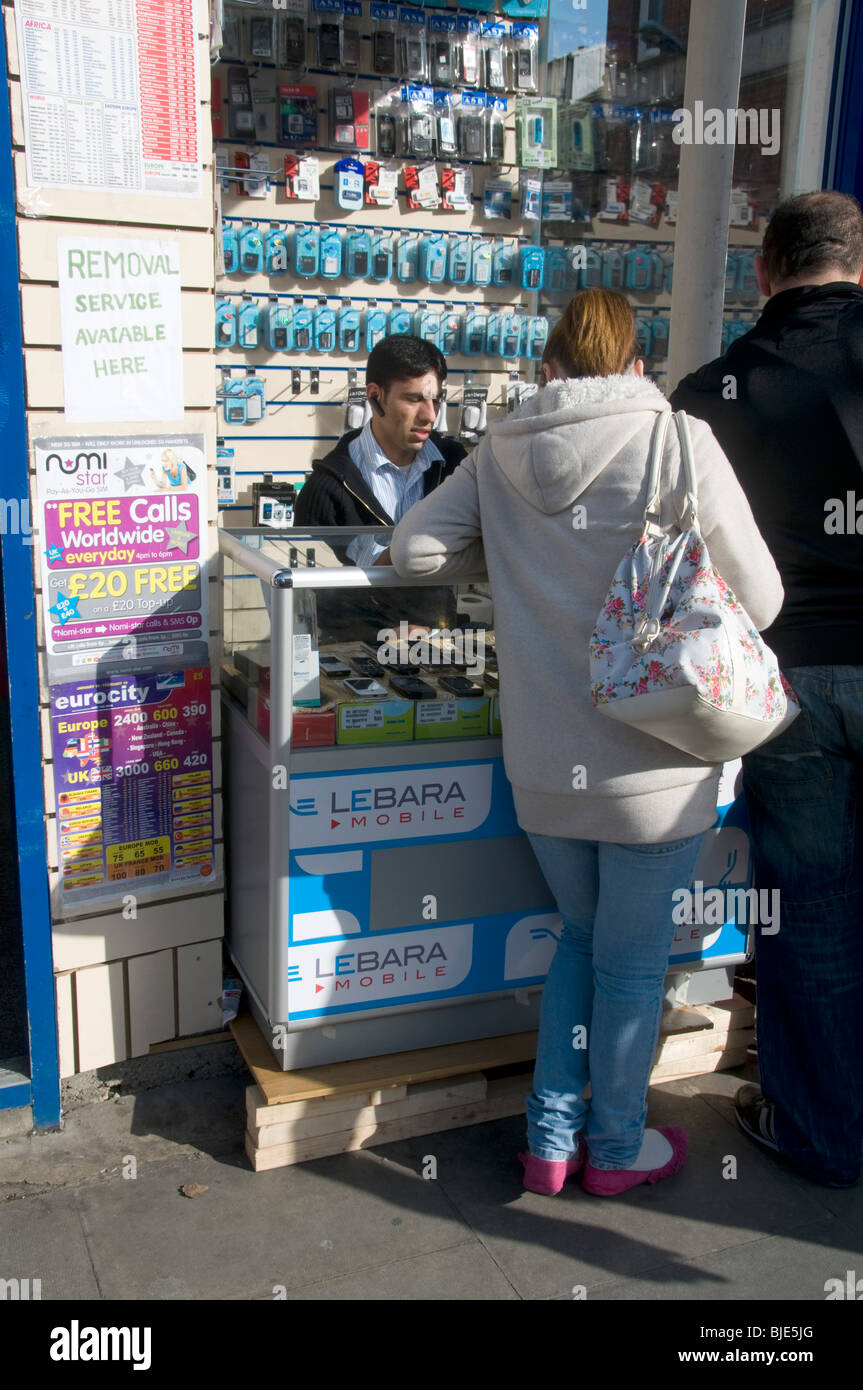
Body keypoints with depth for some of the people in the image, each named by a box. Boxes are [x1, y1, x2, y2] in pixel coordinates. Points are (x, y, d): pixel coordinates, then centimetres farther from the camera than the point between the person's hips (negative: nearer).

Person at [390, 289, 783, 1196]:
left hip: (542, 762, 4)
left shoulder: (501, 452, 0)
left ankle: (550, 1140, 34)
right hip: (650, 763, -4)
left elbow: (413, 549, 2)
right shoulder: (681, 442, -10)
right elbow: (759, 601, -10)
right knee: (632, 962, 15)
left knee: (581, 937, 25)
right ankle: (616, 1147, 35)